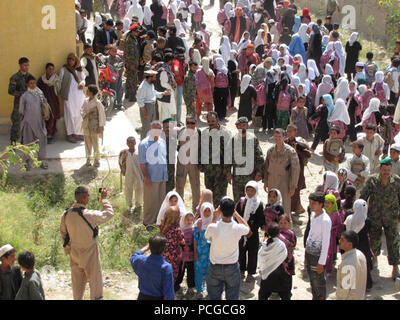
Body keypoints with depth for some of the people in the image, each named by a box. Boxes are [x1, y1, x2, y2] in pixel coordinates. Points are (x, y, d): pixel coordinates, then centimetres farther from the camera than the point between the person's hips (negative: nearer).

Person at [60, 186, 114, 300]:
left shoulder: (66, 215, -10)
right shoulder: (90, 215, -28)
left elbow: (63, 234, 3)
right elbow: (109, 213, -14)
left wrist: (67, 250, 16)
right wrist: (104, 199, -3)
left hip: (74, 253, 5)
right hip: (90, 254, -5)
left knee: (77, 280, 20)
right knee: (95, 279, 13)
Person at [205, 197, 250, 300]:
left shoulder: (213, 227, -21)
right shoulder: (238, 228, -19)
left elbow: (206, 237, 4)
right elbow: (247, 228, 7)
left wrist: (214, 218, 0)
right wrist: (235, 213, 5)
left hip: (215, 268, 0)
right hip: (232, 268, 0)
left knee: (214, 297, 13)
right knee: (232, 298, 13)